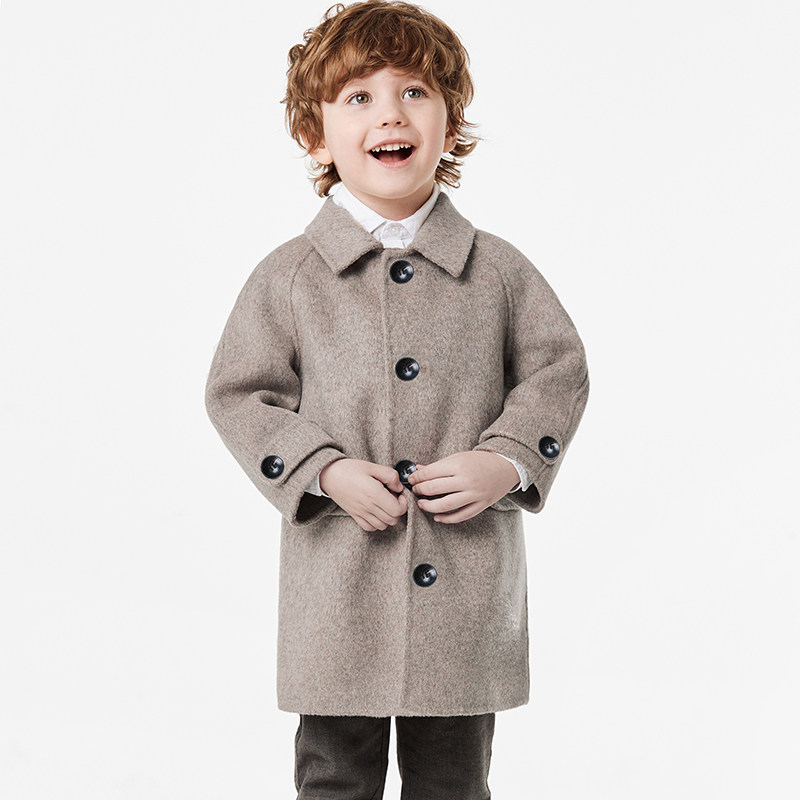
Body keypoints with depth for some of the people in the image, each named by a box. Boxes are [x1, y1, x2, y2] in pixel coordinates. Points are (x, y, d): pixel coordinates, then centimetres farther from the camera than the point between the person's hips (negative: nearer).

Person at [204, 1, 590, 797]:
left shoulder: (497, 269, 1)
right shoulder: (288, 277, -2)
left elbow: (558, 369, 6)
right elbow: (239, 395, 1)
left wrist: (507, 462, -10)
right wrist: (325, 472, -13)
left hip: (469, 584, 1)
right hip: (340, 585, -1)